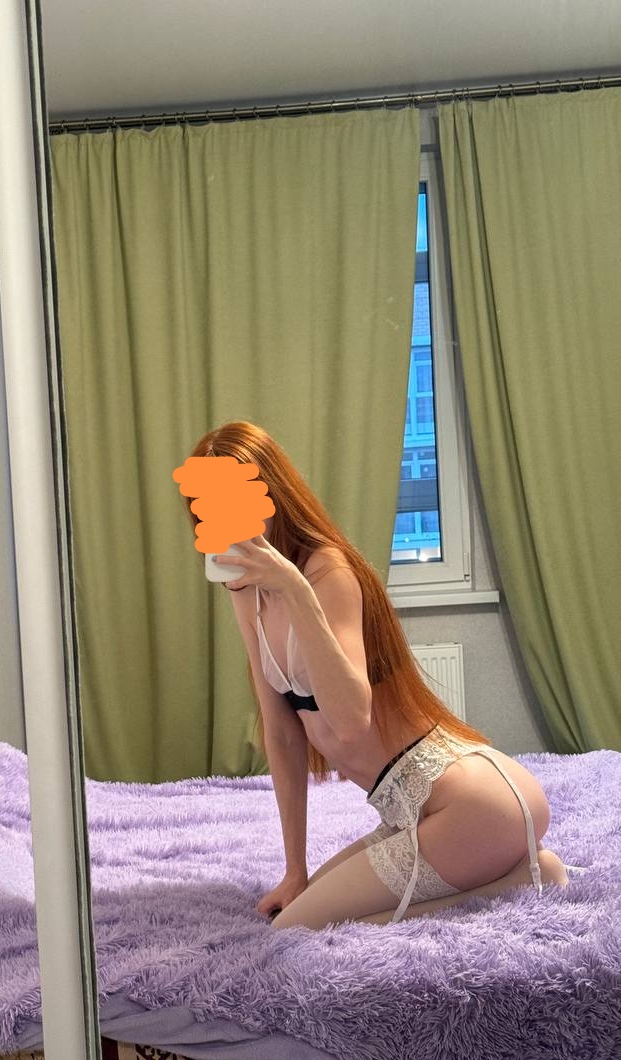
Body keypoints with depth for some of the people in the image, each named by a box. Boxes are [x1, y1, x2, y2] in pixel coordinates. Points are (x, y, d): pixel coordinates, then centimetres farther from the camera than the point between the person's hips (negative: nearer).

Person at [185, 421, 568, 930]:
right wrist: (296, 872, 10)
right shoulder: (248, 594, 9)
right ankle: (512, 870, 13)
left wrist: (295, 587, -36)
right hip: (414, 810, 9)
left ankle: (525, 877, -3)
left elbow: (351, 721, -32)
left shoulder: (329, 571, -17)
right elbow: (282, 735, 11)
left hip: (472, 801, -9)